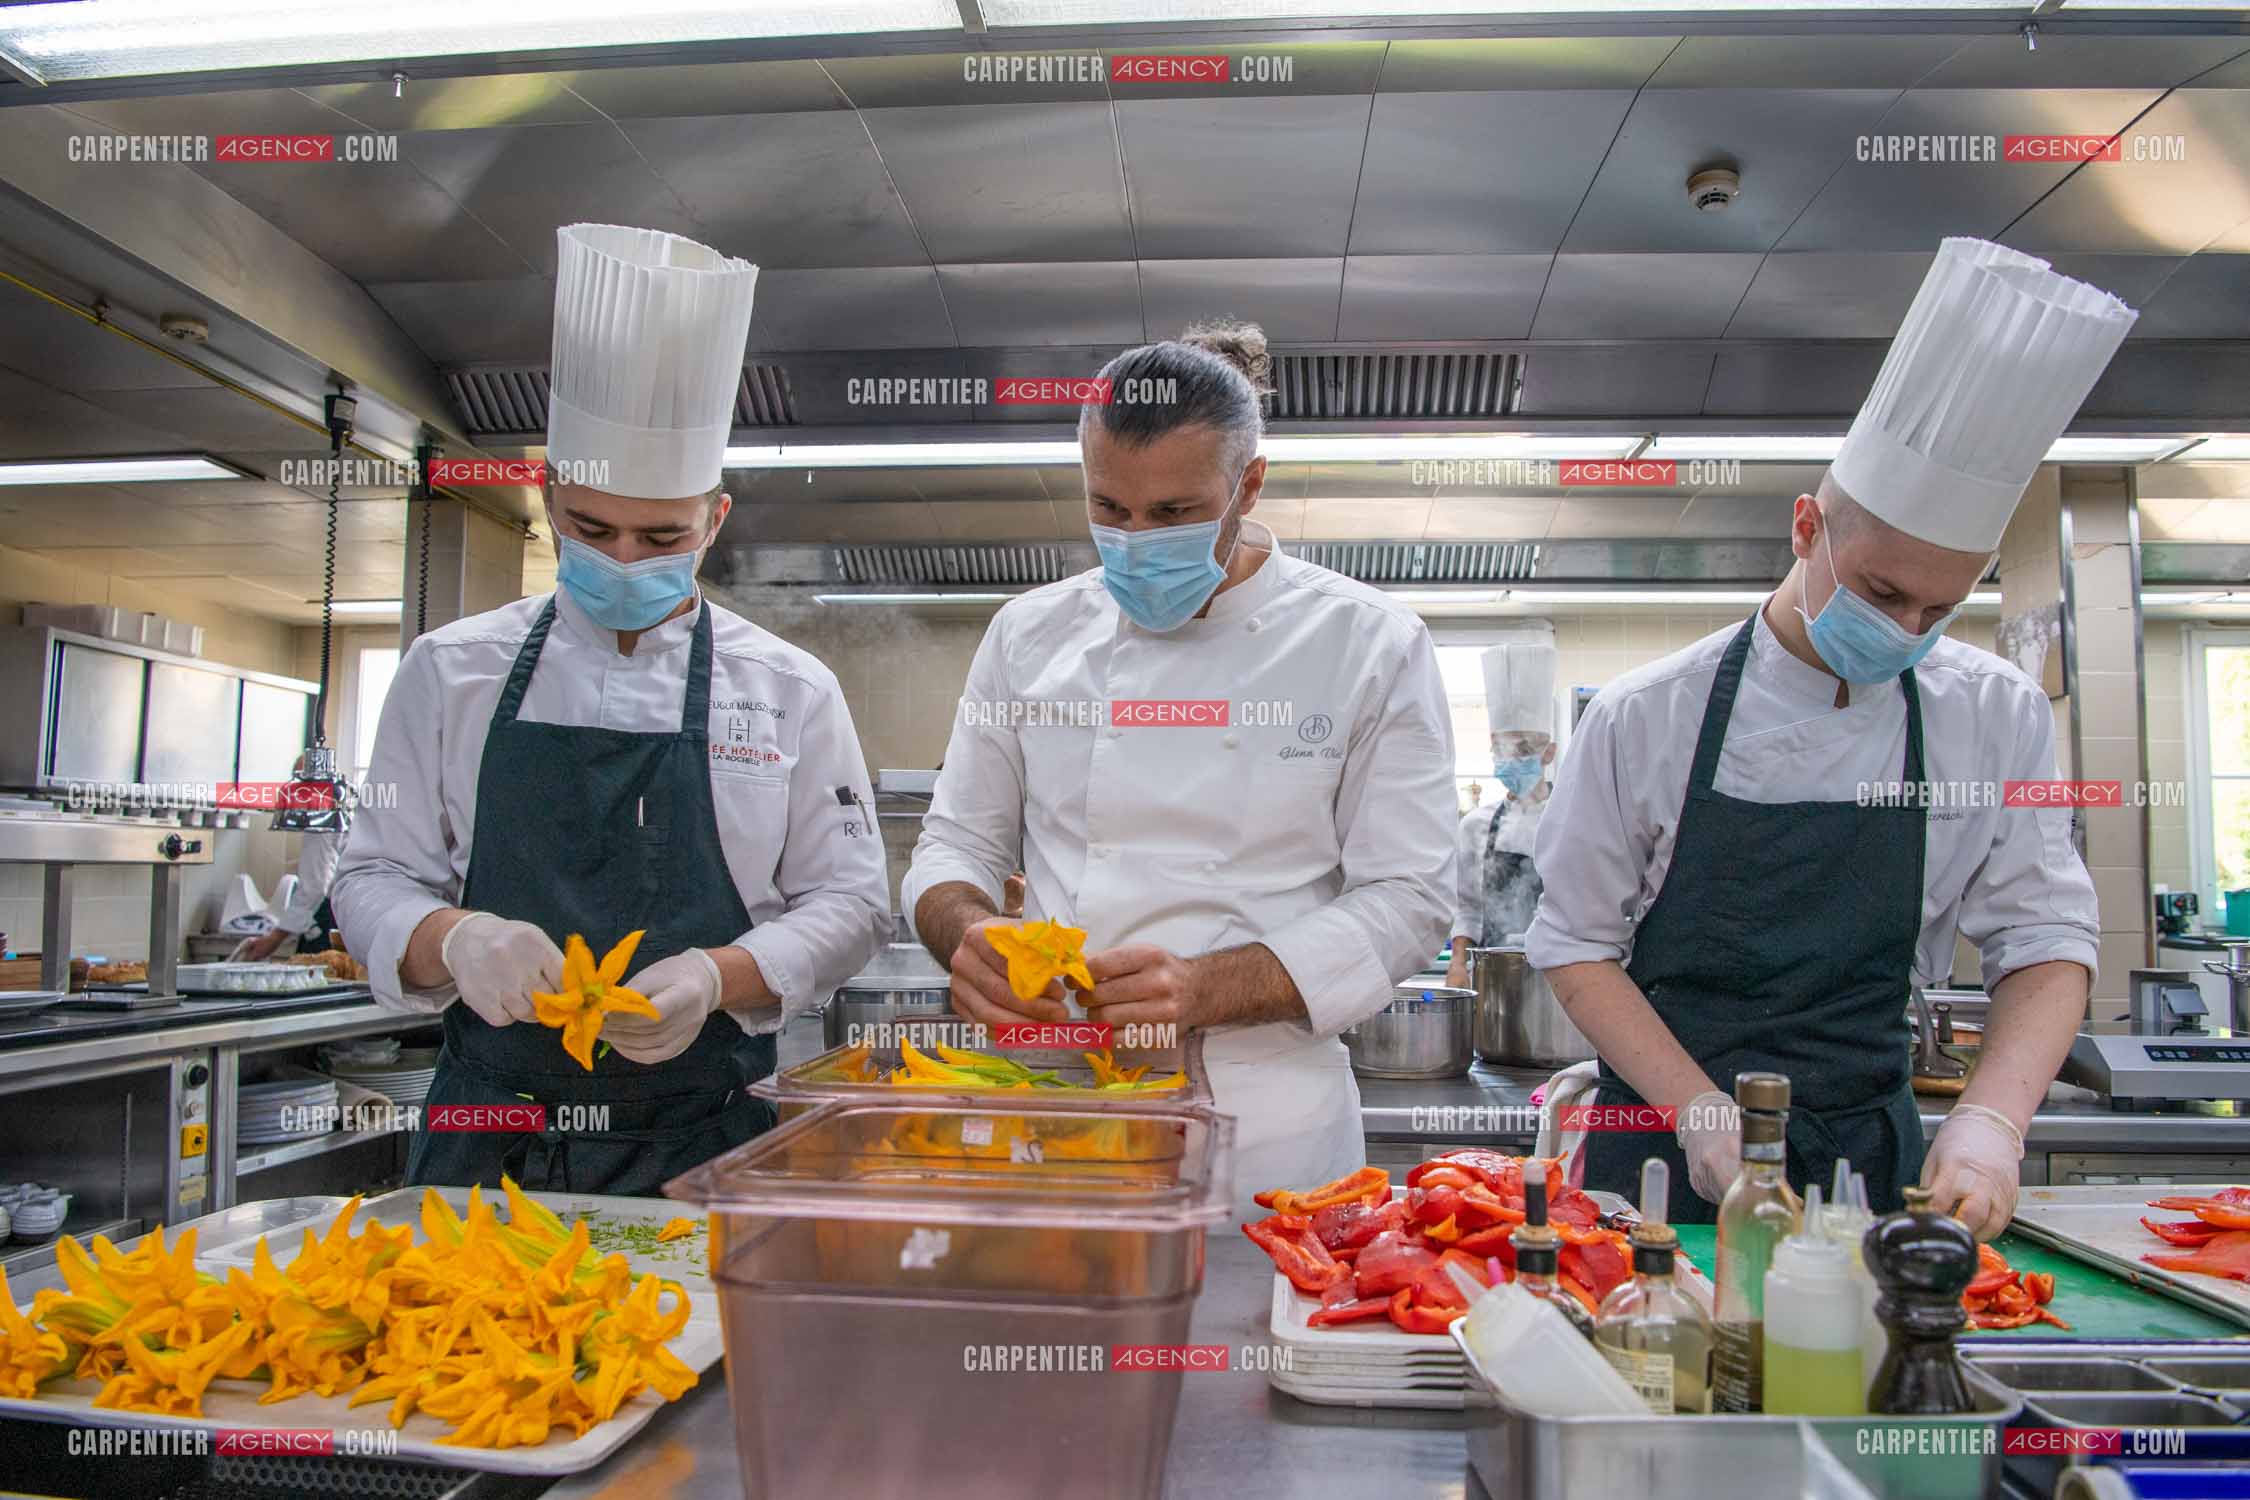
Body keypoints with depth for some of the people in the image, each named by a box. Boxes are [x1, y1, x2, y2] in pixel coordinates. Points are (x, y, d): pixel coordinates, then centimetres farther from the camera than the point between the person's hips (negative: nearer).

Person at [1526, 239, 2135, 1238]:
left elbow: (2046, 940, 1)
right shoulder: (1648, 717, -11)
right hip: (1667, 1149, -2)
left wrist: (1990, 1122, -16)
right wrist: (1701, 1109, -16)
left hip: (1871, 1152, 2)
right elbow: (1577, 945, -6)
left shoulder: (2000, 719, -3)